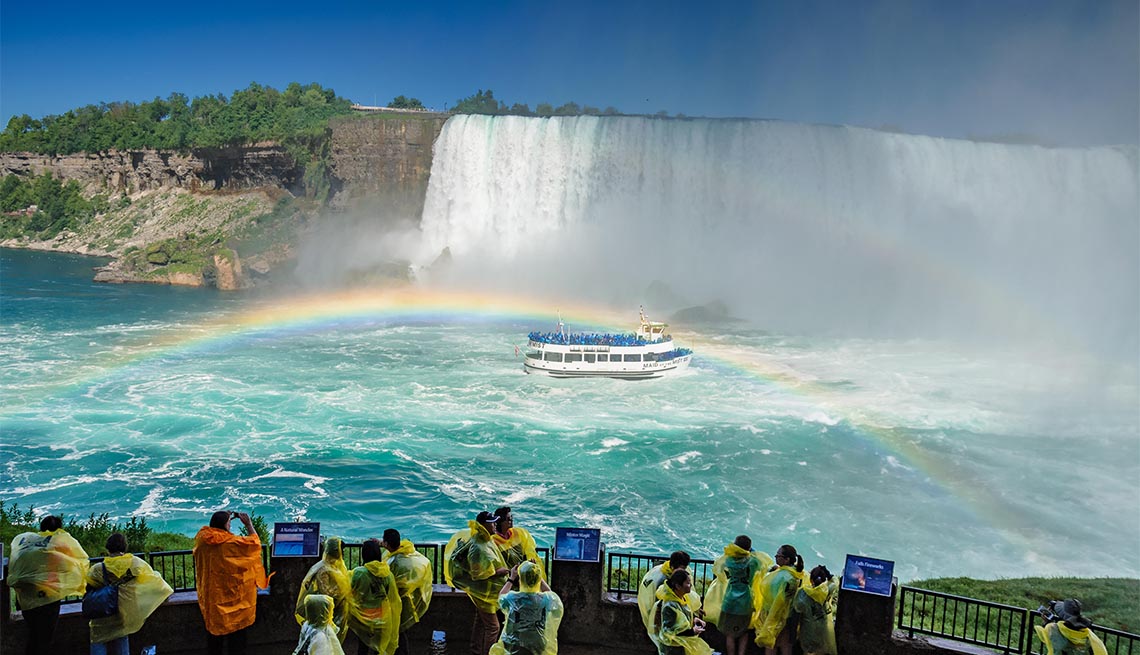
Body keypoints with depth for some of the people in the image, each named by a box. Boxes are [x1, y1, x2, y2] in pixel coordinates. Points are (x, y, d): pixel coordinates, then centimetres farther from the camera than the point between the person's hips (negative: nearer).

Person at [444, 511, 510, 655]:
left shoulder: (485, 539, -4)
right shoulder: (477, 548, -33)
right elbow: (477, 574, -26)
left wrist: (501, 570, 3)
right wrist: (498, 572, -21)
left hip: (488, 590, 10)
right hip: (484, 592, -9)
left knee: (480, 620, 22)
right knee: (492, 627, 1)